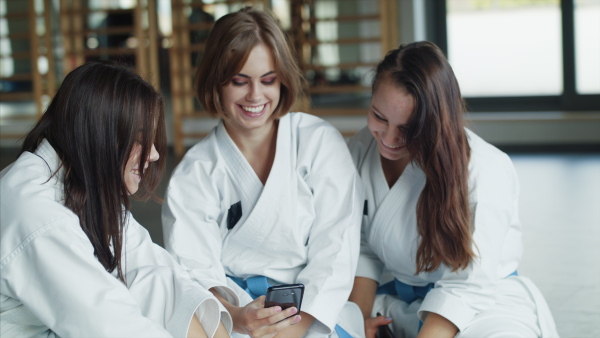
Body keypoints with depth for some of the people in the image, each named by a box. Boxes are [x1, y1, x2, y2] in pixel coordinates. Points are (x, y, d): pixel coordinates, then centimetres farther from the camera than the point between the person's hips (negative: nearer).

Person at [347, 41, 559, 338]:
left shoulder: (486, 170, -22)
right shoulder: (360, 150, -2)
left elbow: (467, 285, -24)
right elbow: (361, 247, 3)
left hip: (482, 306, -4)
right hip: (398, 305, 4)